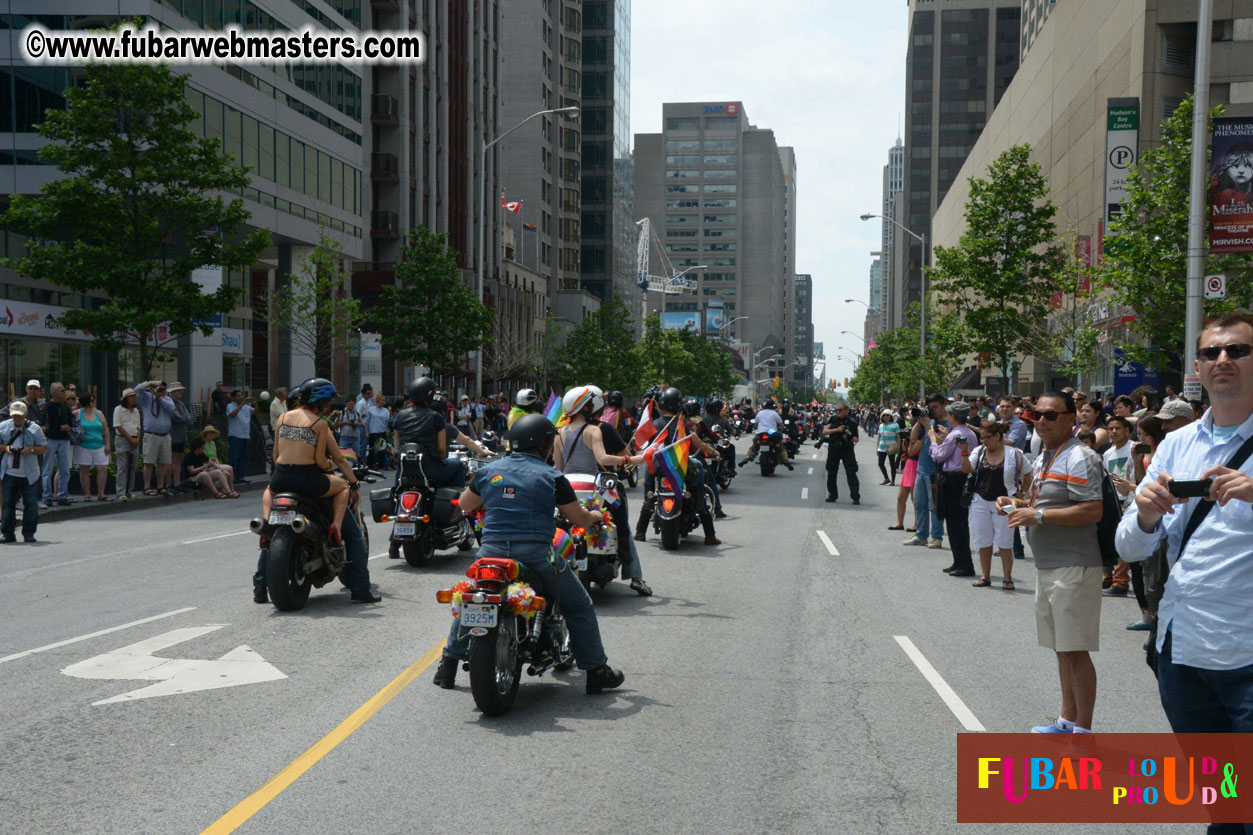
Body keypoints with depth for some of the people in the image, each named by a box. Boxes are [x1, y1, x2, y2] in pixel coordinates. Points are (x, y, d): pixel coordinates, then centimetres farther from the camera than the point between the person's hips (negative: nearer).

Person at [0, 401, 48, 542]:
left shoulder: (34, 428, -1)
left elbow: (44, 448, 1)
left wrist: (31, 450, -16)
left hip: (29, 474, -1)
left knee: (31, 504, 1)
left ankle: (29, 533, 11)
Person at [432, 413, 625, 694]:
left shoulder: (488, 471, 10)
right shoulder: (551, 476, 0)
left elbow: (464, 505, 25)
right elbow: (580, 519, 4)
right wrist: (596, 515, 27)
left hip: (492, 550, 4)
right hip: (536, 553, -3)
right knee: (579, 606, 13)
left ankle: (448, 666, 28)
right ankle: (596, 672, 16)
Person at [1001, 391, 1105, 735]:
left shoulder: (1079, 458, -15)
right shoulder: (1043, 457, 15)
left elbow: (1093, 511, -23)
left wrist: (1037, 516, -22)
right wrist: (1017, 503, 7)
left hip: (1073, 567, -10)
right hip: (1046, 565, 10)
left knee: (1075, 651, -4)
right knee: (1062, 649, 17)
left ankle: (1083, 730, 5)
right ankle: (1067, 720, 29)